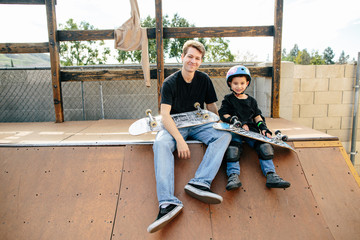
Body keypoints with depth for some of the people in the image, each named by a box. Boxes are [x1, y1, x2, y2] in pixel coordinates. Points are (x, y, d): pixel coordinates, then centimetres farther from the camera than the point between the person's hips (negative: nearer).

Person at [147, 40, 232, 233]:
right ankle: (168, 203, -42)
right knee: (160, 143, -34)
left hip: (199, 125, 3)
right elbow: (165, 115, -18)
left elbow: (212, 108, 13)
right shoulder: (170, 83, -7)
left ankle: (200, 183, -38)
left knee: (225, 135, -24)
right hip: (175, 127, -3)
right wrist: (179, 139, -31)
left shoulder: (204, 80, 5)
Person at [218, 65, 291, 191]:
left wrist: (263, 128, 3)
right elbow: (224, 115, 0)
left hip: (251, 129, 3)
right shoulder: (228, 99, 10)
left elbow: (257, 116, 21)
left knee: (263, 144, -20)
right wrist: (240, 124, -11)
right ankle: (233, 175, -35)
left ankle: (271, 175, -22)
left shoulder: (251, 100, 20)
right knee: (233, 145, -32)